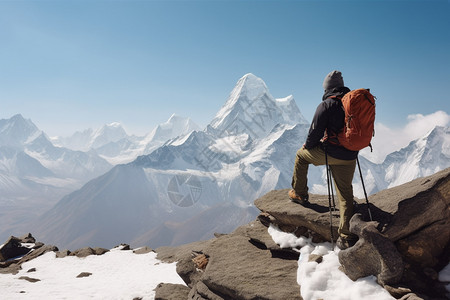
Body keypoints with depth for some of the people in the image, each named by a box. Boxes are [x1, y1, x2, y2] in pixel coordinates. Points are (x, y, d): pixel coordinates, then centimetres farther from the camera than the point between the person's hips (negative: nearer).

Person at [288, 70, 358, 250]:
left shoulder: (327, 105, -11)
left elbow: (316, 131, -12)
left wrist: (308, 145, 8)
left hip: (329, 152, -5)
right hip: (349, 157, 5)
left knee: (301, 155, 24)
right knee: (345, 194, 11)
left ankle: (299, 194, 30)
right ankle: (347, 237, 8)